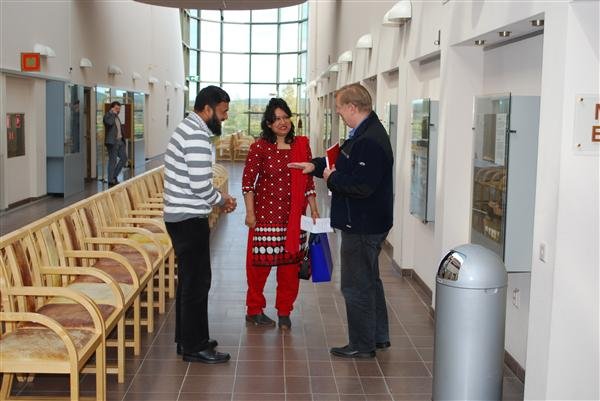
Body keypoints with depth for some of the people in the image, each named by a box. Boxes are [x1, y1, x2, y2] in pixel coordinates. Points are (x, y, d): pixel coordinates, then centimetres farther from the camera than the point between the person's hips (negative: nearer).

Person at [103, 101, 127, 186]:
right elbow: (109, 122, -30)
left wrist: (123, 140, 20)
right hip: (112, 142, -8)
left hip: (120, 141, 8)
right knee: (113, 161, -5)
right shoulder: (107, 116, -7)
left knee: (124, 158, 6)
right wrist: (113, 114, -15)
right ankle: (111, 181, 2)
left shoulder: (117, 117, 19)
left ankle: (114, 176, 18)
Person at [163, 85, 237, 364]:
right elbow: (201, 185, -23)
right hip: (190, 219, -11)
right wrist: (222, 201, -5)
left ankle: (187, 339, 27)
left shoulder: (188, 128, 15)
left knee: (189, 279, 17)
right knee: (197, 281, -3)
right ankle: (194, 347, 6)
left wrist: (217, 199, 12)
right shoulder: (197, 135, -19)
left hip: (180, 216, 11)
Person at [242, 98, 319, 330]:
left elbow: (308, 180, 10)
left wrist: (313, 208, 6)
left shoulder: (301, 146, 5)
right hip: (265, 213, -3)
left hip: (293, 215, 3)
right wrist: (250, 212, -9)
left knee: (290, 264, 8)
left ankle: (284, 312, 22)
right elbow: (248, 180, -5)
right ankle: (254, 310, 21)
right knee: (260, 263, 4)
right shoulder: (260, 148, -5)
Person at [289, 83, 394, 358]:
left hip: (362, 227, -11)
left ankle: (362, 345, 13)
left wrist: (332, 178, -15)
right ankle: (379, 336, 34)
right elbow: (346, 164, 24)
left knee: (356, 286, 1)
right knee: (369, 281, 21)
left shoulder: (370, 141, -24)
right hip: (367, 223, 11)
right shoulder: (365, 133, 11)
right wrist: (316, 166, 15)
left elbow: (361, 186, -30)